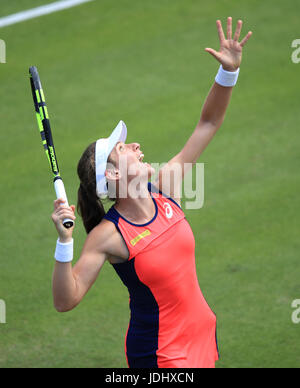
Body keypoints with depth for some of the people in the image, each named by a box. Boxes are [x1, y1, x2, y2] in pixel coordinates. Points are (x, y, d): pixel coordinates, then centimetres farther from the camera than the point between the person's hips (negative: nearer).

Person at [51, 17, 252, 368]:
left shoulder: (164, 188, -4)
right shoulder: (107, 236, -20)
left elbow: (208, 124, 2)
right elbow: (66, 300, -25)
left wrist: (229, 71, -9)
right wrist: (64, 241, -36)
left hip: (202, 333, 6)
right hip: (158, 354, -6)